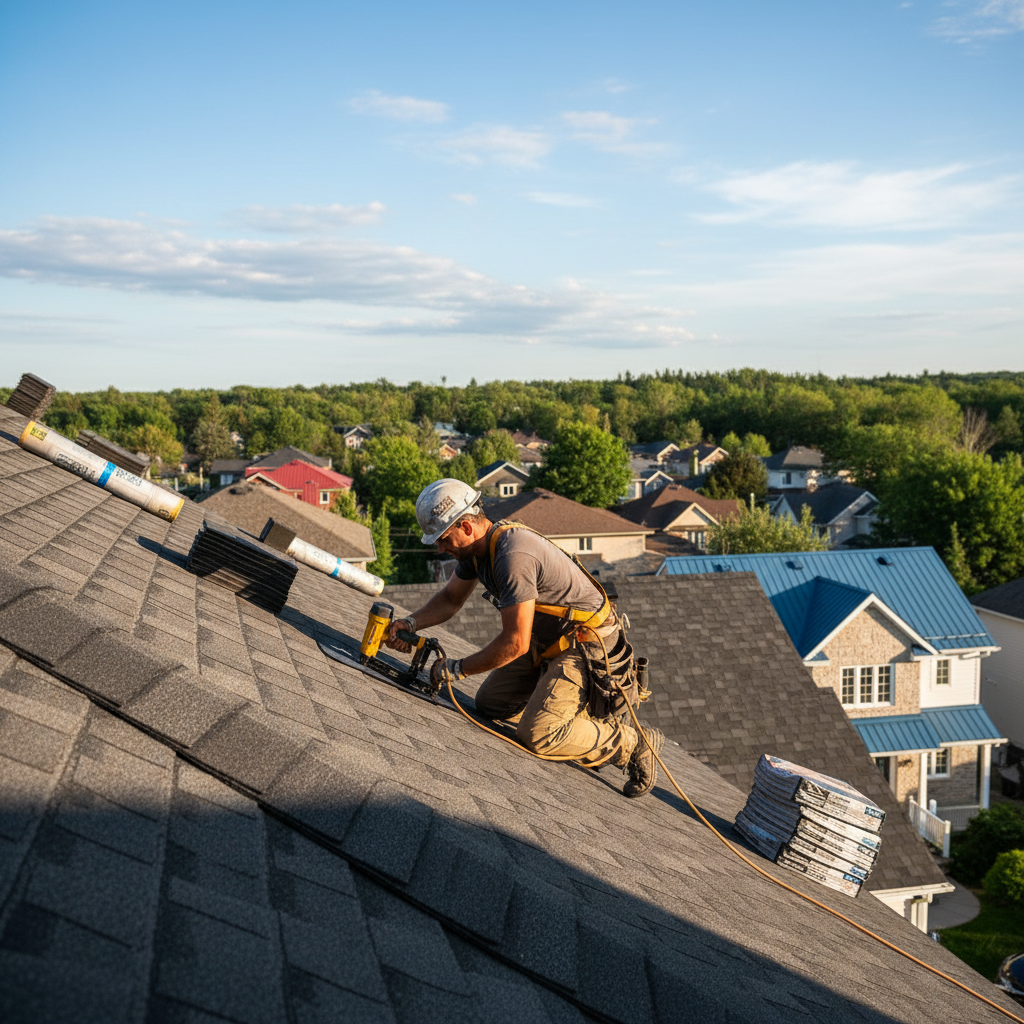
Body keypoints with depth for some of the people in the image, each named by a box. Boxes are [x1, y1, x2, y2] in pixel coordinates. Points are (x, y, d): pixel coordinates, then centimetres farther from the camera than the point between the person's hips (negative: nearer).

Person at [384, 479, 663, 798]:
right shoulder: (478, 545, 1)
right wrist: (410, 623, -3)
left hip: (587, 646, -10)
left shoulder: (513, 557, -30)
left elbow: (515, 643, -28)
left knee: (536, 736, -21)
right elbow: (450, 598, 15)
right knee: (488, 704, 10)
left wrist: (456, 669, -18)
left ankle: (631, 743, -3)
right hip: (546, 642, 10)